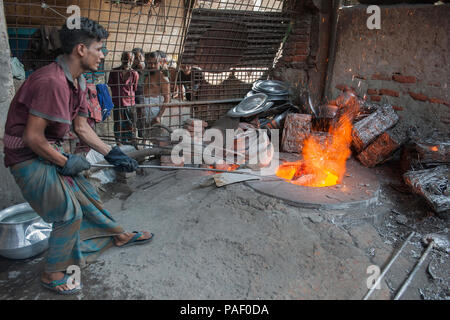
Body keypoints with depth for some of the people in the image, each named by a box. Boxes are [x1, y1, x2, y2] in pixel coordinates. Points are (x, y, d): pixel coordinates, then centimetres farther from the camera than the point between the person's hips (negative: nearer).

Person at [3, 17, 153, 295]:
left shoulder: (78, 82, 3)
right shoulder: (52, 81, -28)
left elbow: (81, 128, 9)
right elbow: (32, 138, -27)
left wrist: (113, 154, 5)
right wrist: (66, 162, -14)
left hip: (50, 152, 9)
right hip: (28, 157, -9)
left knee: (85, 193, 18)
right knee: (69, 214, -6)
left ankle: (120, 235, 38)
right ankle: (53, 275, 16)